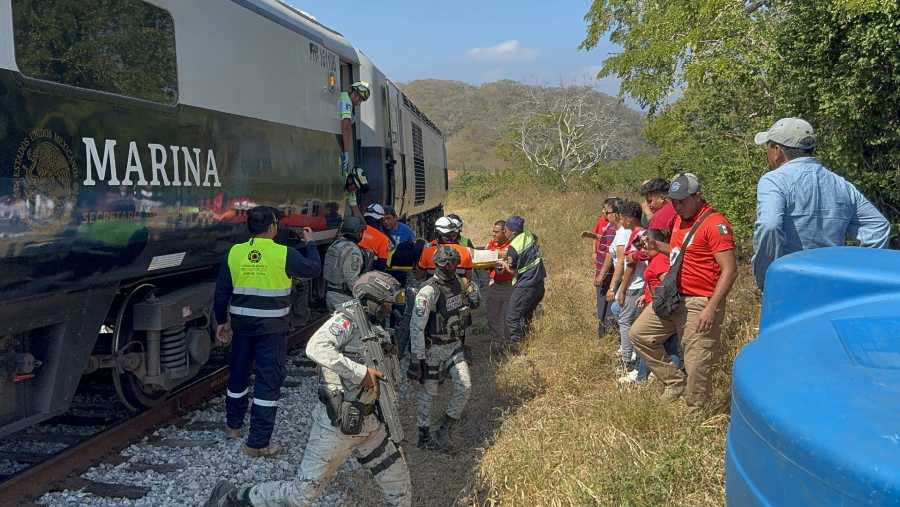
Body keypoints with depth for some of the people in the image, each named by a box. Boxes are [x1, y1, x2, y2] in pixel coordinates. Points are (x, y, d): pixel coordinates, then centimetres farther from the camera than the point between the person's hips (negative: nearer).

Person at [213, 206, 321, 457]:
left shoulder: (235, 252, -2)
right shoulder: (284, 254, -13)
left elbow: (221, 291, 4)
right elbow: (314, 269, 3)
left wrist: (221, 321, 16)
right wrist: (310, 243, 19)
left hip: (241, 323, 5)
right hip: (272, 328, -5)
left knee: (238, 373, 22)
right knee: (268, 380, 3)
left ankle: (233, 424, 42)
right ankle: (258, 442, 6)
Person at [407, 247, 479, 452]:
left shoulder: (459, 283, -1)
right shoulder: (429, 291, -22)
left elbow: (475, 304, 19)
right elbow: (416, 326, -21)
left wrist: (472, 289, -1)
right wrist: (417, 357, -21)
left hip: (454, 345, 6)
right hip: (433, 348, -6)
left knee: (464, 386, -1)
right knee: (428, 392, 8)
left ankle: (445, 429, 18)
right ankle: (424, 437, 24)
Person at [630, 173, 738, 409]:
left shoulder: (715, 223, -16)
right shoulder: (680, 219, 11)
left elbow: (729, 270, -19)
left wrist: (711, 308, -23)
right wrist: (658, 245, 7)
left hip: (700, 304, -9)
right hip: (673, 298, 9)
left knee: (696, 364, -3)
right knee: (638, 334, 11)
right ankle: (675, 382, 19)